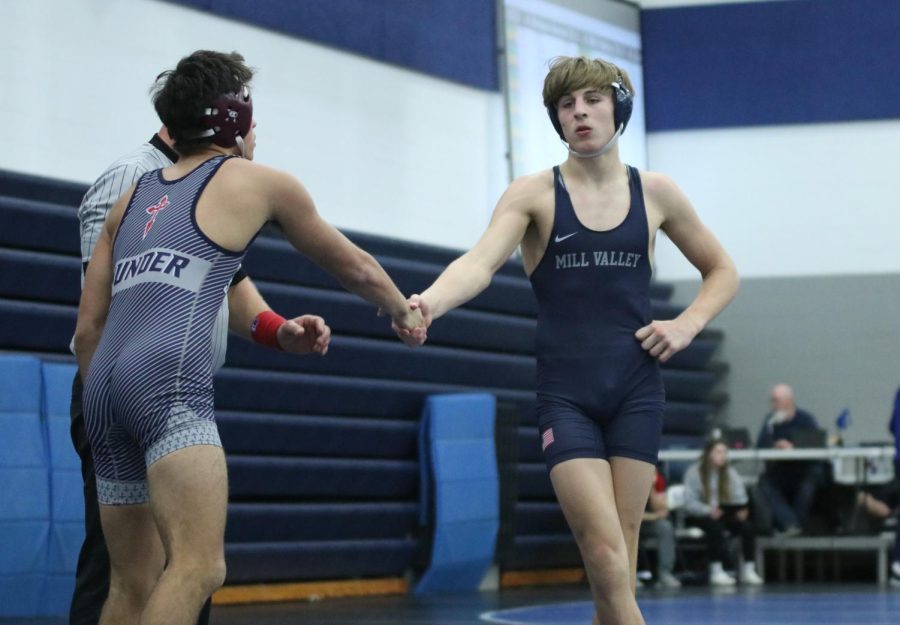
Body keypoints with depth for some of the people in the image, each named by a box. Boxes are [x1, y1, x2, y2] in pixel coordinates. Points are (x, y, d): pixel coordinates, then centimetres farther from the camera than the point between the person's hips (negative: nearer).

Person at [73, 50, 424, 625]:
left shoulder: (134, 198, 26)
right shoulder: (261, 182, 13)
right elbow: (355, 267, 27)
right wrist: (403, 311, 45)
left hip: (106, 382, 7)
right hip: (170, 379, -7)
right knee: (199, 566, -18)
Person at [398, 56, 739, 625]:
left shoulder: (655, 193, 7)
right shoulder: (535, 194, 0)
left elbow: (723, 272, 20)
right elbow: (481, 261, -17)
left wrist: (687, 325, 0)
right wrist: (430, 302, -38)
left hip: (636, 390, 2)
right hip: (565, 394, -2)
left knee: (621, 557, 0)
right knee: (605, 555, -14)